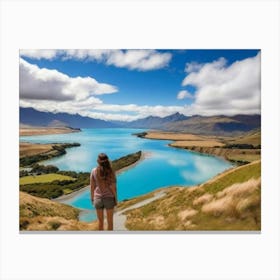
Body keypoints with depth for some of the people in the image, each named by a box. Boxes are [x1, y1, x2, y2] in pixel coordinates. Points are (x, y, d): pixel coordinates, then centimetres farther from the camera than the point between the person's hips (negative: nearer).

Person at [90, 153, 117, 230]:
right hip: (109, 199, -1)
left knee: (100, 221, 20)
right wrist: (116, 199, 3)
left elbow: (92, 187, -5)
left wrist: (92, 198, 11)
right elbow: (114, 188, -12)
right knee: (110, 221, 17)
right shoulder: (111, 172, -17)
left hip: (98, 198, 2)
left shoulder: (94, 171, -12)